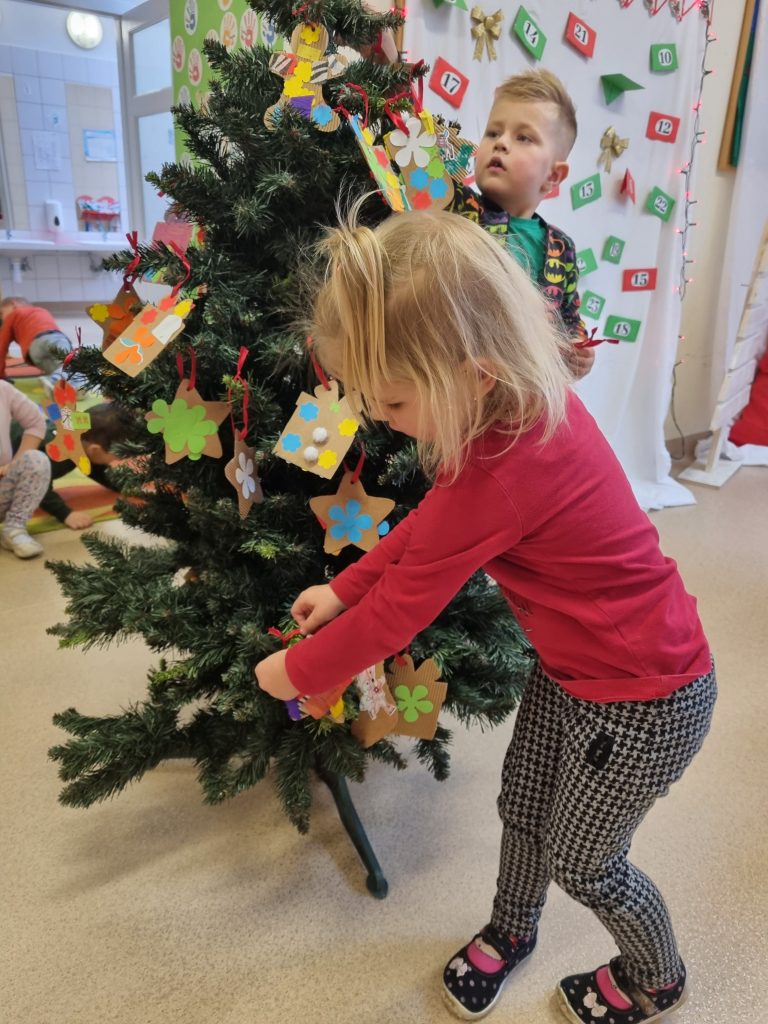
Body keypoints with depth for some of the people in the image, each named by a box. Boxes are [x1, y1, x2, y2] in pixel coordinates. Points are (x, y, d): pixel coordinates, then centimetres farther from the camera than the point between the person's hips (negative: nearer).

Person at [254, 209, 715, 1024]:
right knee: (521, 810, 24)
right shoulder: (522, 399, -10)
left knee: (581, 863, 16)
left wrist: (297, 671, -9)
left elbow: (400, 607, -26)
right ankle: (510, 932, 54)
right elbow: (433, 519, 3)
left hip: (643, 699, -8)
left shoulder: (505, 473, -38)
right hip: (570, 665, 8)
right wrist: (342, 588, -1)